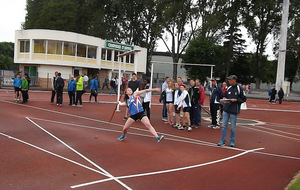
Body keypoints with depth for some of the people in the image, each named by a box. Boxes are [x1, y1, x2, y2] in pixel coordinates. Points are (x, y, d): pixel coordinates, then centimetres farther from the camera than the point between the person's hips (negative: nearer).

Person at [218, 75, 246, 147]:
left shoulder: (240, 89, -6)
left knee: (233, 127, 5)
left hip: (234, 111, -5)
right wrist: (224, 98, 1)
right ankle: (223, 141, 15)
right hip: (226, 110, 5)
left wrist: (236, 100, -15)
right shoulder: (228, 88, 9)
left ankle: (232, 141, 19)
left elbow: (244, 99, -3)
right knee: (224, 126, 6)